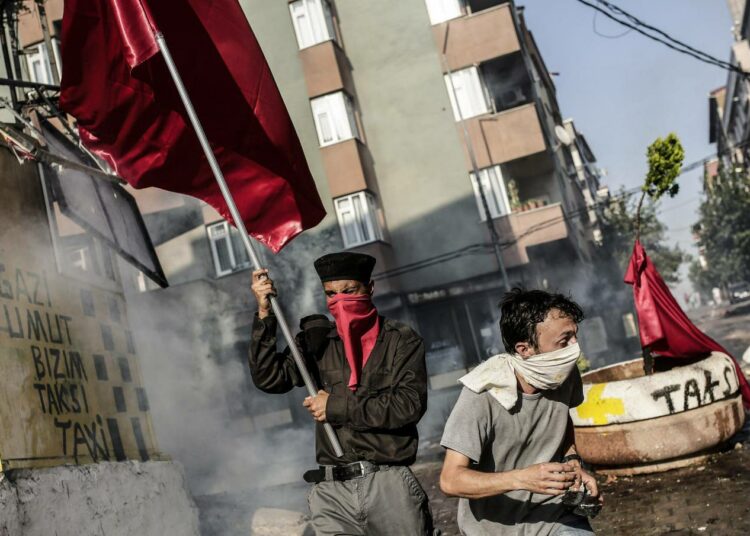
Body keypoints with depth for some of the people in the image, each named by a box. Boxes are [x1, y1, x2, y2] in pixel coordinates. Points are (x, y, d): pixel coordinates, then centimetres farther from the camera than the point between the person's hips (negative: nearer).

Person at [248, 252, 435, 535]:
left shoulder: (401, 340, 3)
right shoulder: (318, 341, 10)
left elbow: (410, 404, -9)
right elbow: (269, 378, 0)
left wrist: (338, 406, -8)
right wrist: (265, 314, -6)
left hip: (390, 485, -1)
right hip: (332, 492, 2)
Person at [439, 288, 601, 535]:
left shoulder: (565, 374, -11)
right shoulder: (483, 394, -26)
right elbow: (451, 480, -25)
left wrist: (572, 461, -5)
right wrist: (522, 478, -36)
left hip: (553, 514, 4)